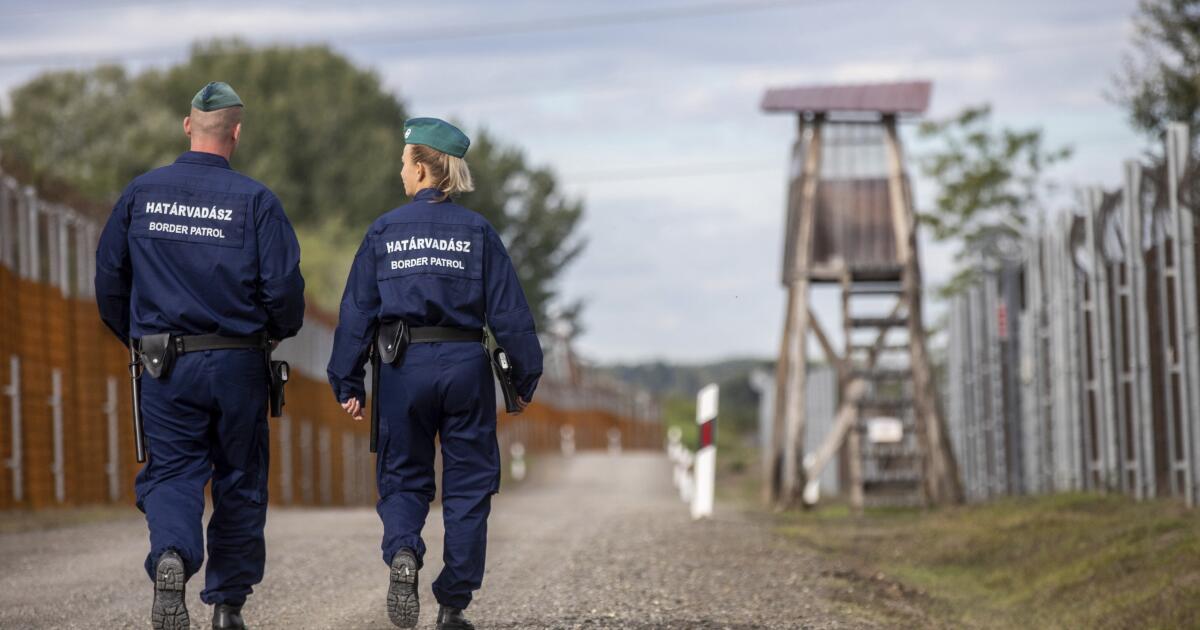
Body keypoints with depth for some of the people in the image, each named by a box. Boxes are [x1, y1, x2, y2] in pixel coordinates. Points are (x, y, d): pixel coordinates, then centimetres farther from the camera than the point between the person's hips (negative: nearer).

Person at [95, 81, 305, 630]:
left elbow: (108, 277, 6)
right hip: (239, 366, -1)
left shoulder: (142, 193, 1)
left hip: (165, 364, 1)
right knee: (239, 482, 12)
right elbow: (284, 288, -11)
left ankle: (171, 556, -26)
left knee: (171, 474, 4)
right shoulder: (255, 200, -7)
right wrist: (278, 331, 11)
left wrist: (135, 338, 21)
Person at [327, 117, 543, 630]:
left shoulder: (384, 232, 2)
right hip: (466, 366, 0)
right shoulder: (477, 231, 1)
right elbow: (509, 312, 0)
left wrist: (347, 384, 7)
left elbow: (356, 312, 2)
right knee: (467, 484, 8)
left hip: (403, 370, 0)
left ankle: (402, 552, -20)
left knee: (402, 478, 11)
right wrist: (525, 378, 7)